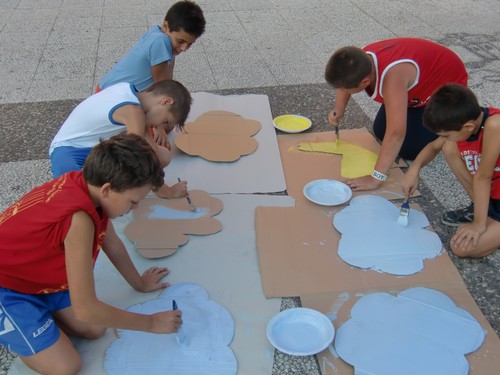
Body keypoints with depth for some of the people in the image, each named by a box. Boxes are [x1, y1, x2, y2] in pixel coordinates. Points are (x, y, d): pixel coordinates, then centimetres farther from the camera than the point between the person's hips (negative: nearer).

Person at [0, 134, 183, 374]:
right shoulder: (79, 219, -38)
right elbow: (85, 309, -32)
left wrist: (139, 283, 19)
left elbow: (112, 243, 7)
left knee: (94, 330, -2)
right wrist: (151, 323, -21)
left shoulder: (89, 184, -12)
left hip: (35, 271, 8)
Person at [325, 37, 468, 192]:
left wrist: (376, 178, -47)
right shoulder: (361, 61, -22)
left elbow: (396, 133, -49)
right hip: (422, 81, 7)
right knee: (380, 131, 3)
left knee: (409, 148, -15)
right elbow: (344, 79, 3)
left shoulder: (392, 76, -46)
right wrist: (339, 109, -14)